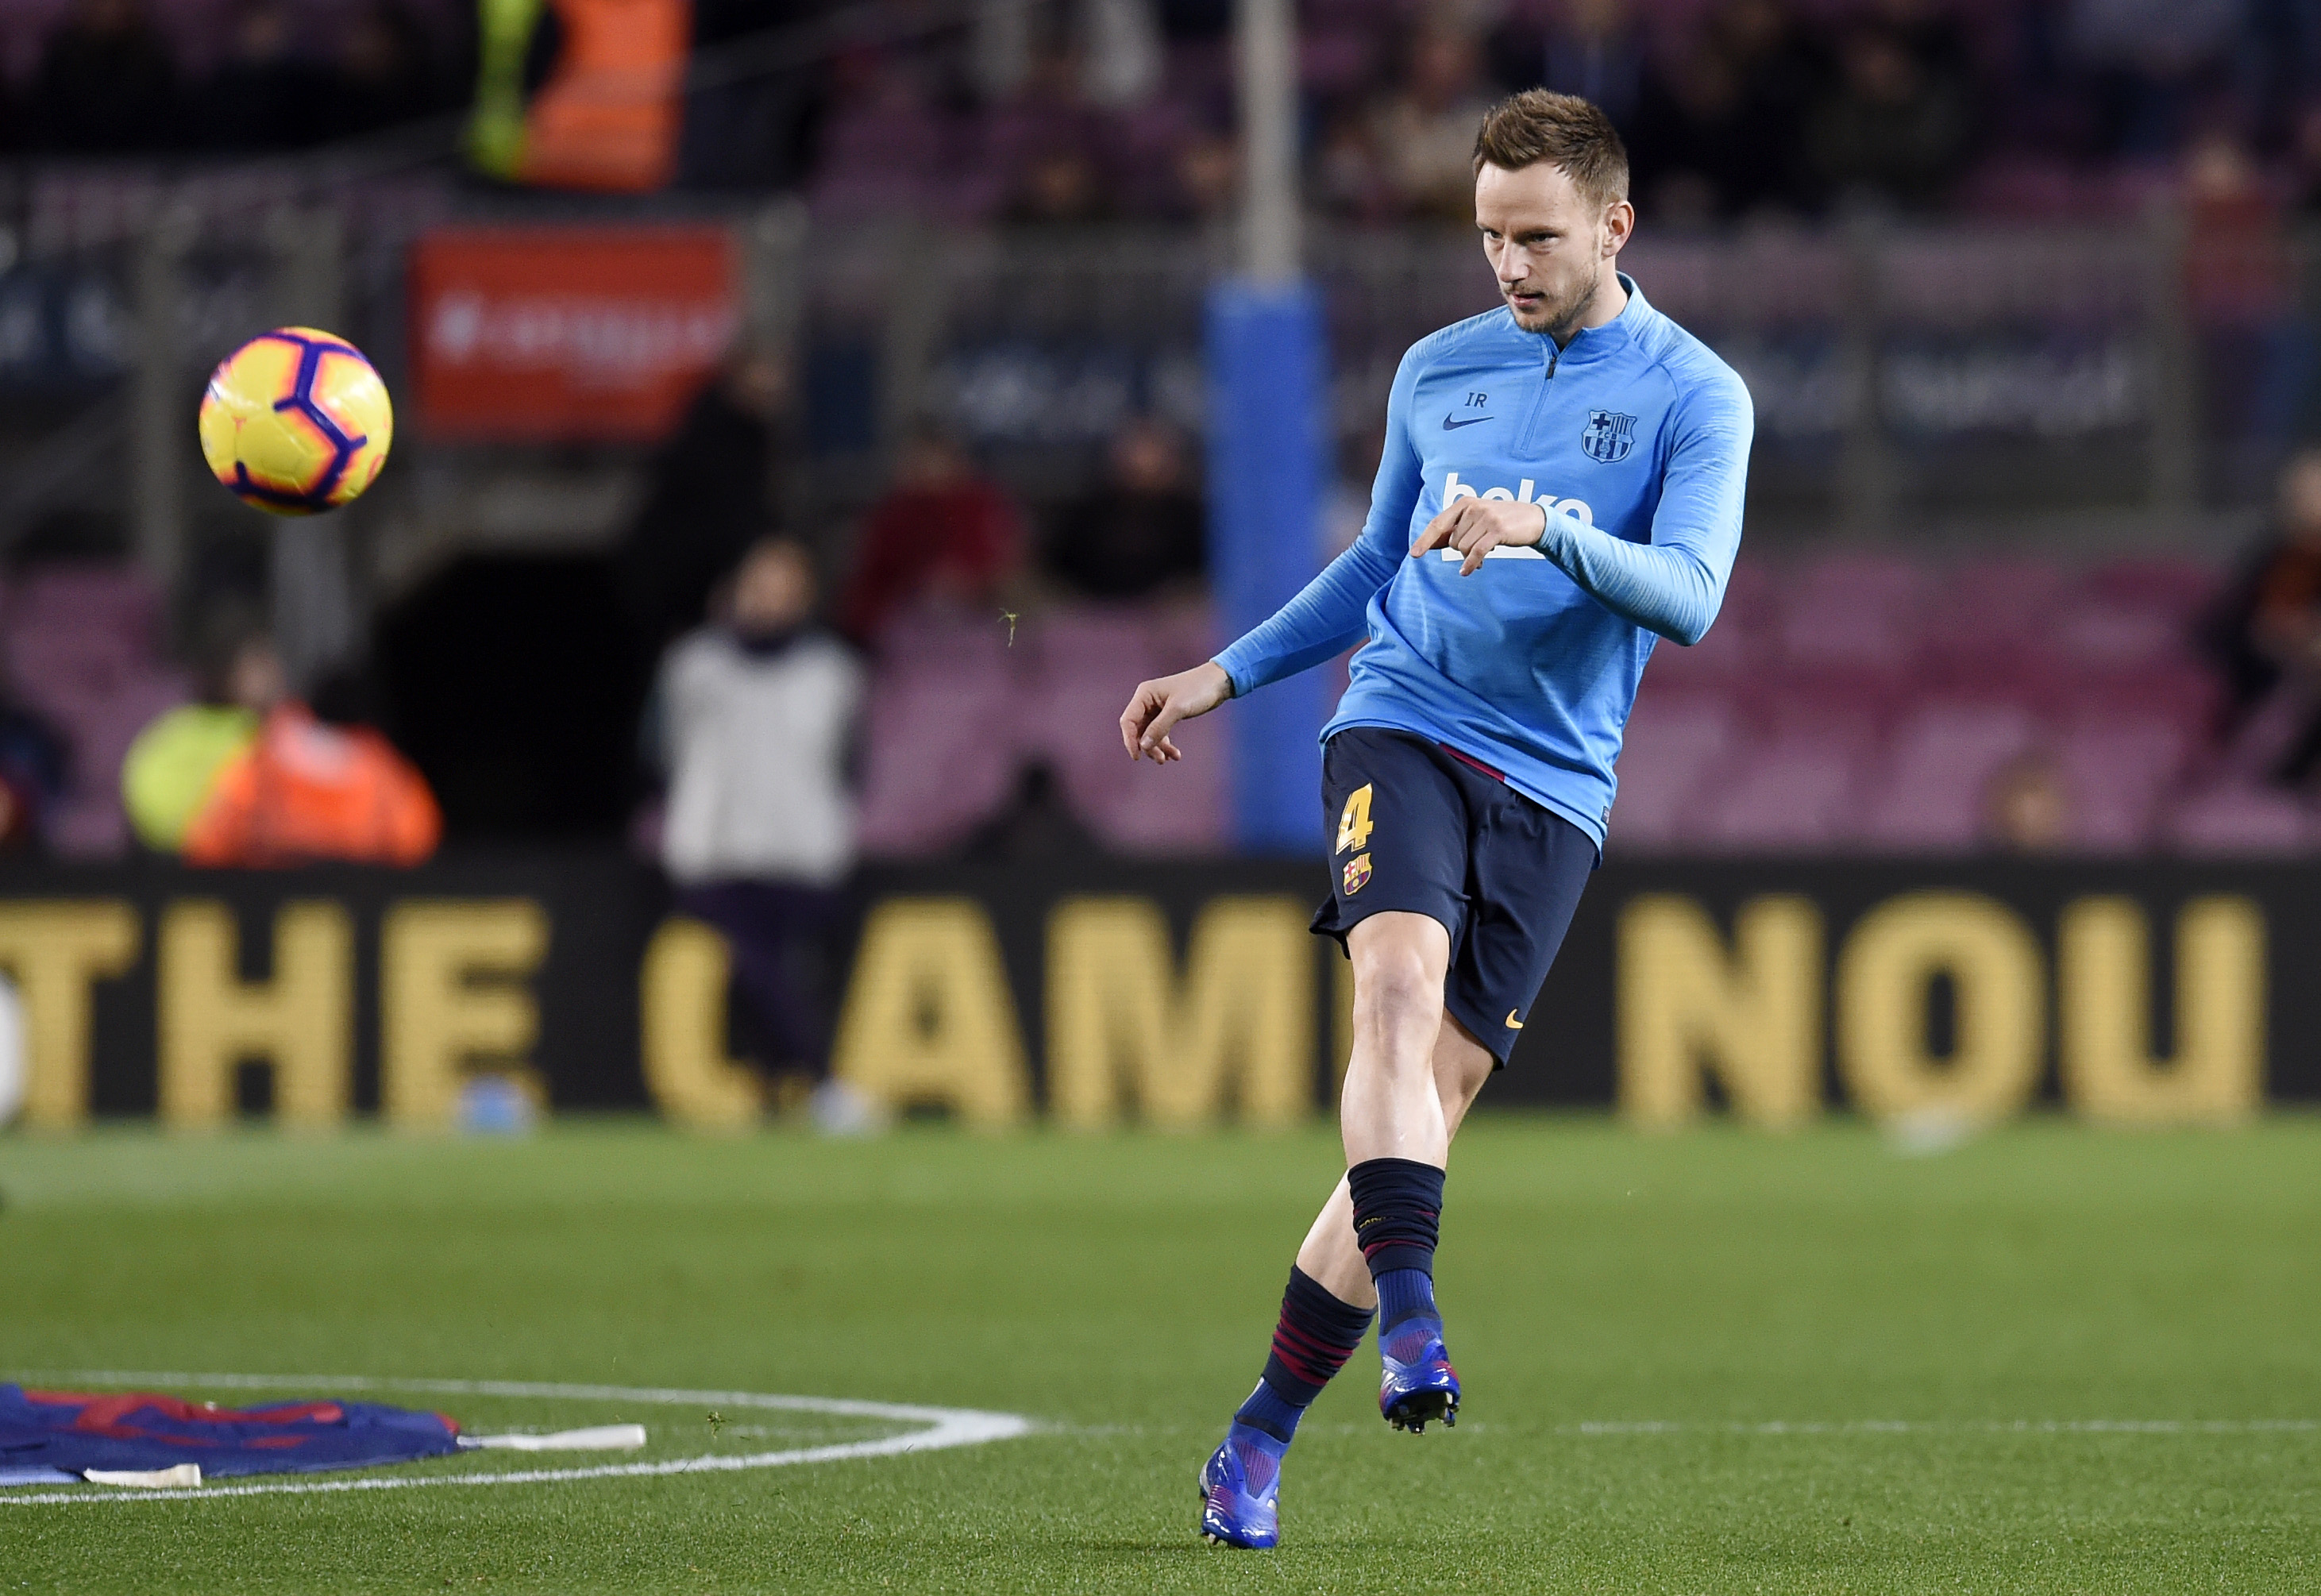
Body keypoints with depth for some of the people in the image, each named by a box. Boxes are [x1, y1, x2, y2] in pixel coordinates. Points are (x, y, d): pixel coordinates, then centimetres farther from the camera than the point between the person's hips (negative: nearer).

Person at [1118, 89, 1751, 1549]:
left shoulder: (1696, 397, 2)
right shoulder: (1438, 372, 14)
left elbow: (1689, 596, -13)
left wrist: (1549, 527, -28)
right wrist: (1225, 675, 25)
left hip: (1552, 786, -2)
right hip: (1404, 728, 2)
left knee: (1431, 1100, -5)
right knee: (1401, 984, -28)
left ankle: (1262, 1435, 5)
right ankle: (1410, 1319, -37)